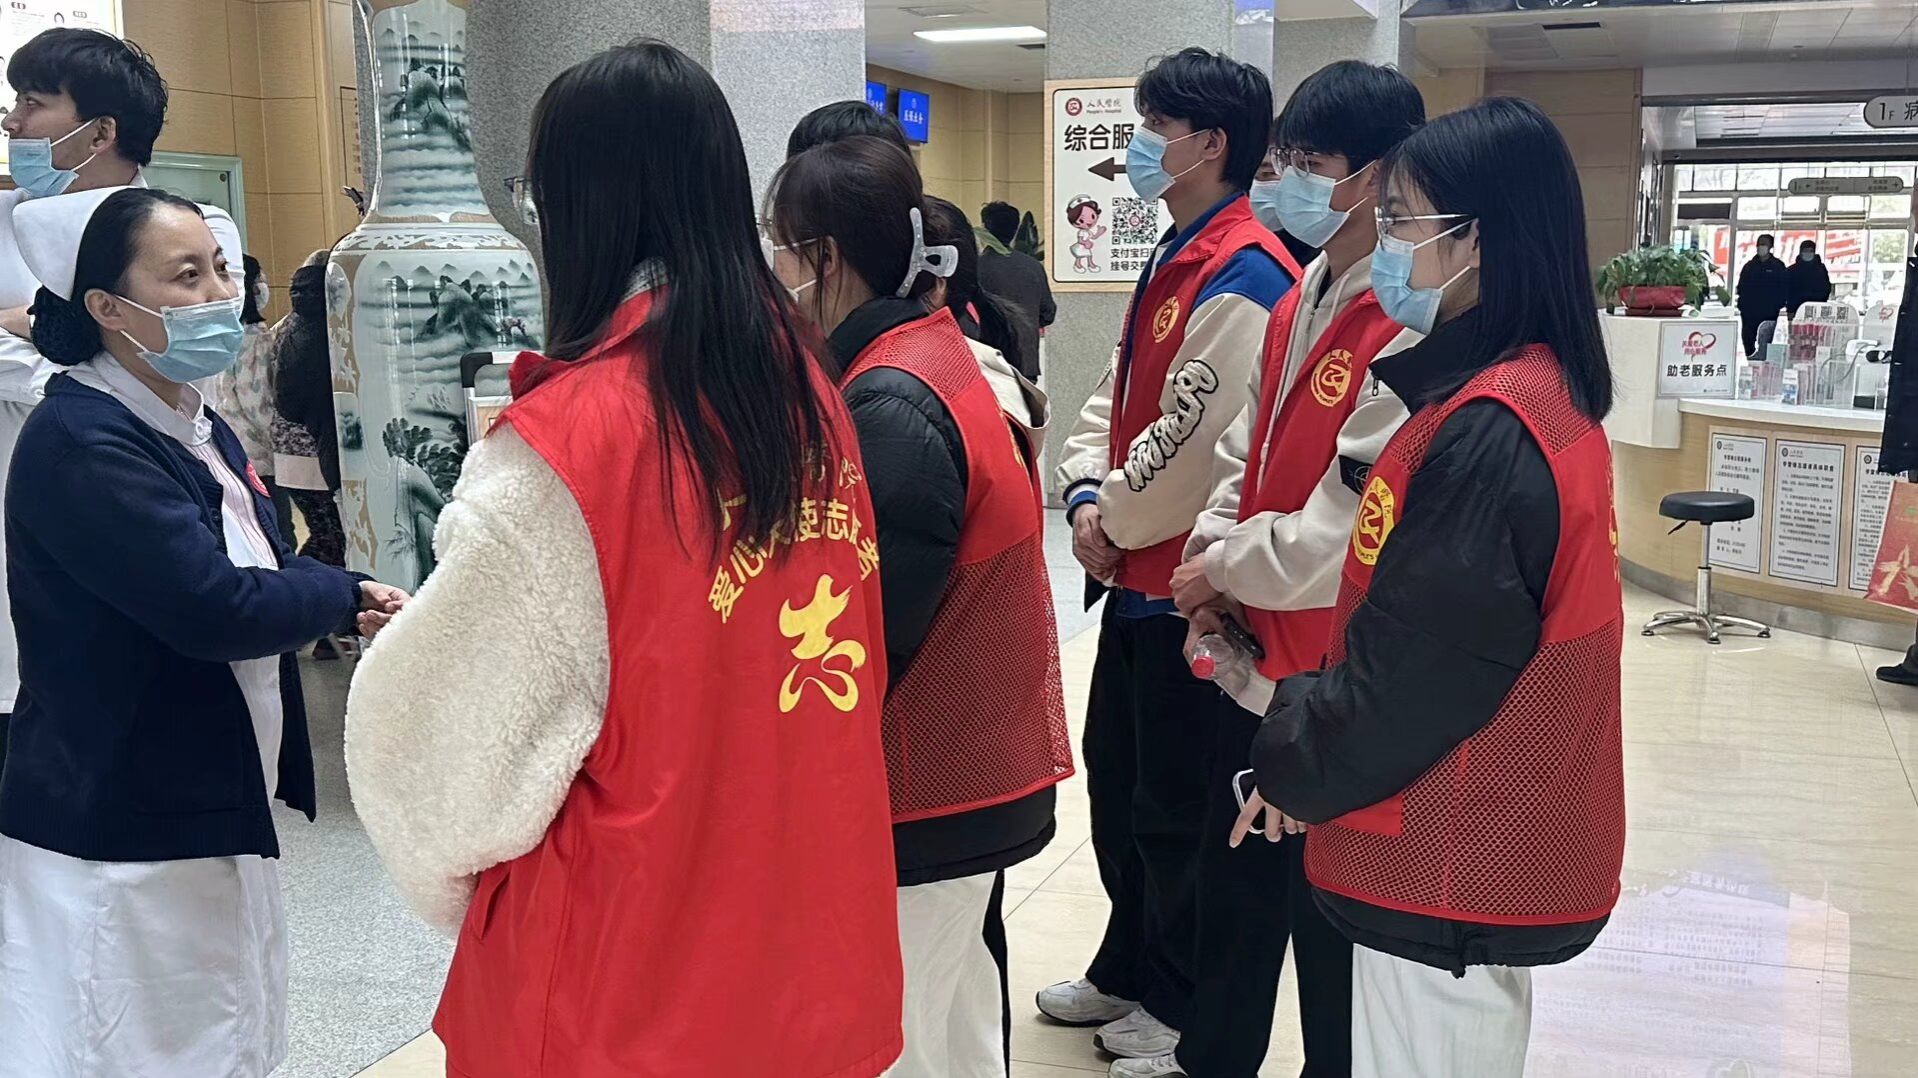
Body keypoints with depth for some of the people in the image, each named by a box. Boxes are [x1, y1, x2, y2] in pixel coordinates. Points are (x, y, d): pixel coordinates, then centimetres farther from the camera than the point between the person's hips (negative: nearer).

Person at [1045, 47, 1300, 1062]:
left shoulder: (1241, 276, -20)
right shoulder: (1172, 261, 12)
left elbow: (1190, 441, -24)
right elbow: (1114, 395, 16)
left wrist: (1115, 521, -9)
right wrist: (1086, 494, 0)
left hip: (1188, 588, -10)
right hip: (1137, 578, 10)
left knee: (1174, 808, 5)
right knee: (1116, 782, 20)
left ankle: (1180, 1007, 23)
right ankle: (1127, 971, 37)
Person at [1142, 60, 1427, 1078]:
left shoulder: (1409, 329, -23)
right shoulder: (1302, 300, 7)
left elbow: (1349, 533, -26)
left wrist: (1223, 570, -11)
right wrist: (1210, 557, -1)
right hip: (1254, 652, 9)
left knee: (1328, 910, 9)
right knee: (1233, 876, 25)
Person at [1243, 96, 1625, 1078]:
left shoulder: (1488, 432, -24)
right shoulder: (1545, 393, 7)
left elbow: (1405, 671, -21)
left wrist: (1289, 766, -5)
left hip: (1450, 867, -9)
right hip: (1502, 847, 9)